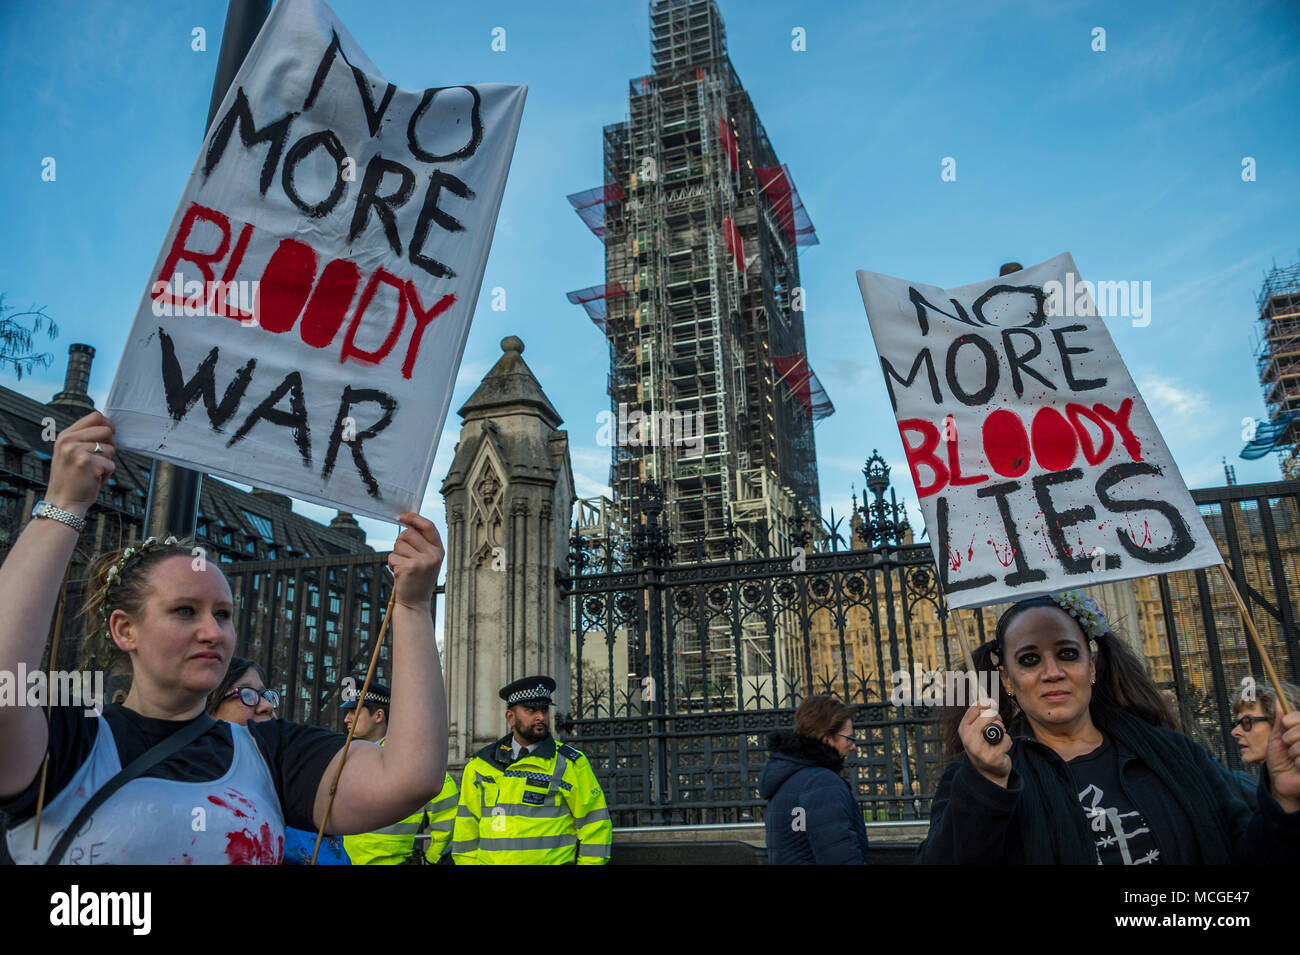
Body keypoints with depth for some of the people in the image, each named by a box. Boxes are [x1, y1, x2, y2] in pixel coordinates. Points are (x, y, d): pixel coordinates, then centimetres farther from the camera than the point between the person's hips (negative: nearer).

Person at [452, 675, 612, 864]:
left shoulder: (571, 764, -1)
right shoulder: (480, 765, 8)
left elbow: (595, 825, 0)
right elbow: (467, 826, 13)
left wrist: (589, 862, -6)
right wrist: (467, 862, 7)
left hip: (553, 860, -1)